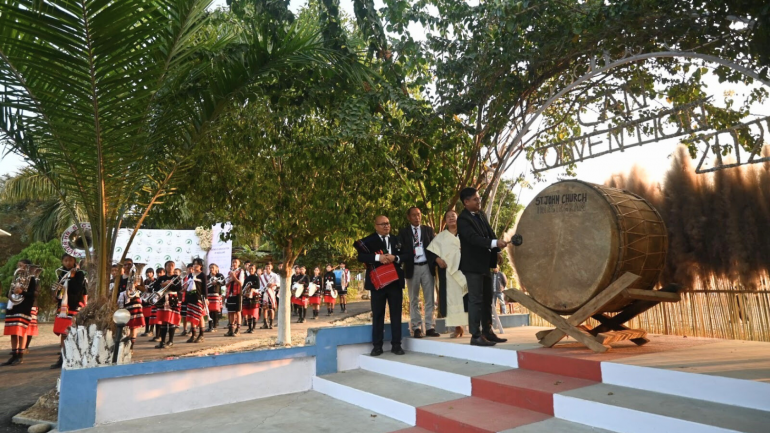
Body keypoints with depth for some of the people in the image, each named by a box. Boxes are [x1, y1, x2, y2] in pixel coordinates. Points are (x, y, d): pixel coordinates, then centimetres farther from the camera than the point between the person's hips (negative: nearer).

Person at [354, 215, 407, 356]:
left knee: (396, 314, 4)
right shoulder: (368, 241, 2)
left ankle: (396, 345, 12)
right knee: (377, 314, 3)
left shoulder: (397, 240, 12)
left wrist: (395, 258, -14)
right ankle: (377, 345, 10)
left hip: (395, 281, 3)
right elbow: (361, 256, -12)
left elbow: (407, 255, 4)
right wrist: (378, 257, -24)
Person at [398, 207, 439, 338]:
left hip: (427, 267, 2)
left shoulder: (428, 230, 11)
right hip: (412, 268, -1)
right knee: (414, 300, 4)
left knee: (430, 299, 2)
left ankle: (430, 327, 7)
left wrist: (435, 262, -10)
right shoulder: (403, 232, 5)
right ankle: (416, 328, 9)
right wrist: (405, 263, -18)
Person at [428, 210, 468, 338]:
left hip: (464, 268, -1)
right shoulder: (441, 236, 16)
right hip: (449, 270, 1)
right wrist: (438, 259, -9)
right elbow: (431, 249, 8)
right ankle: (458, 327, 0)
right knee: (452, 297, -3)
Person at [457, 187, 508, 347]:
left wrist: (496, 252, 4)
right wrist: (495, 243, -37)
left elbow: (489, 233, 15)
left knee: (487, 300, 13)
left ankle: (487, 332, 23)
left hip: (485, 263, 9)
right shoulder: (463, 219, -16)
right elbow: (474, 238, -28)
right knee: (476, 300, -5)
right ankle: (476, 336, 2)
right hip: (473, 265, -9)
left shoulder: (481, 214, 10)